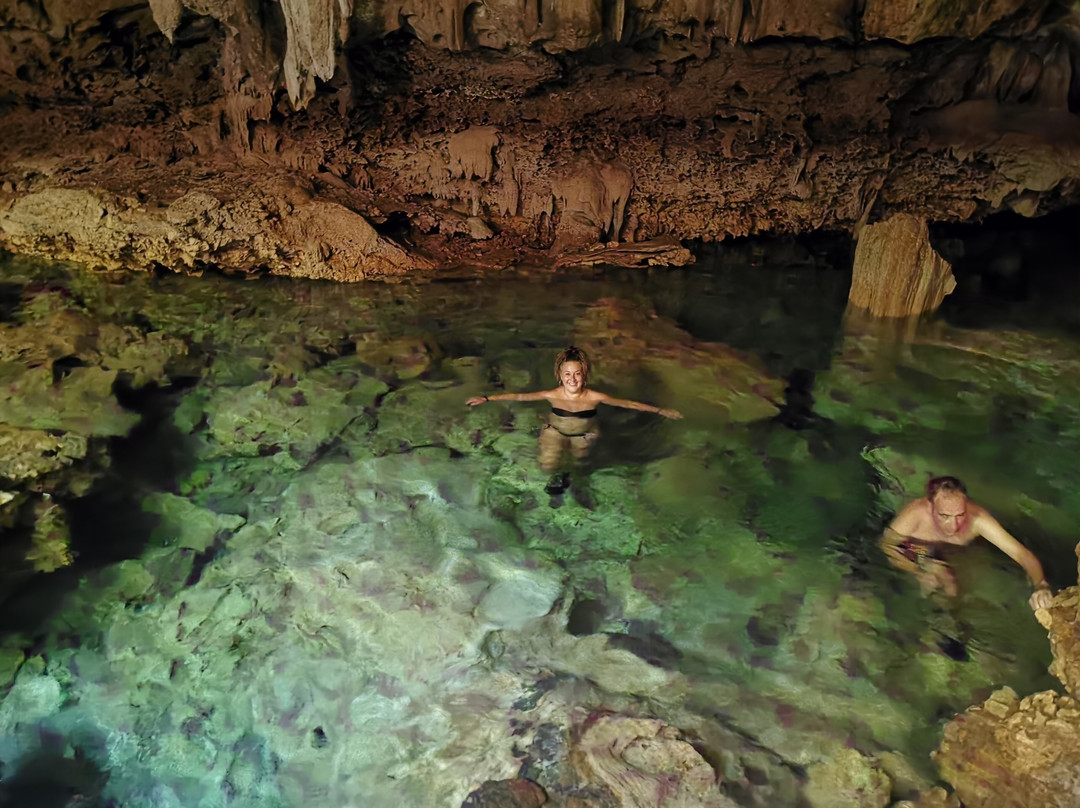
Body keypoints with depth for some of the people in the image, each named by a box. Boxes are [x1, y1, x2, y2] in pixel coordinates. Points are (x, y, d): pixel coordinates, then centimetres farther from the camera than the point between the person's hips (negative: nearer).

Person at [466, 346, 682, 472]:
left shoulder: (594, 397, -33)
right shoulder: (553, 395, -33)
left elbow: (627, 403, -24)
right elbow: (519, 396, -28)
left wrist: (660, 411, -21)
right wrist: (486, 399, -31)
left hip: (583, 435, 1)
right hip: (556, 431, -1)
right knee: (547, 467, -7)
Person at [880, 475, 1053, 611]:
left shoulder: (977, 518, -37)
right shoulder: (914, 515, -43)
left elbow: (1022, 553, -36)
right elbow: (886, 546, -31)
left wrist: (1041, 586, -54)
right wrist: (920, 571, -45)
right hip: (913, 556, -2)